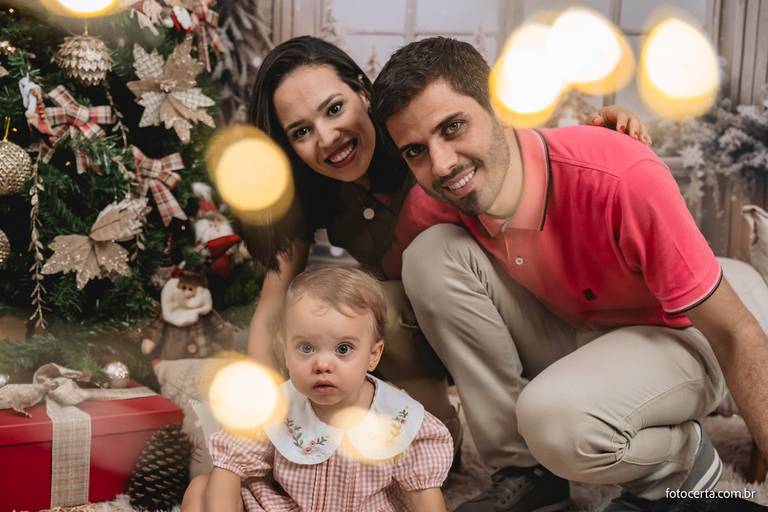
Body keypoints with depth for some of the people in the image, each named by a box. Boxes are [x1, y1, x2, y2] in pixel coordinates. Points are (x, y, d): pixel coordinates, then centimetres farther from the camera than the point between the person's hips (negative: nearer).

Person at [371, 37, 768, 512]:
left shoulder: (623, 178, -33)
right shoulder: (433, 204, -18)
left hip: (669, 342, -5)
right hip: (565, 334, 5)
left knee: (555, 417, -37)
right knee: (432, 255, -19)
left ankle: (684, 456, -2)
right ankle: (525, 470, -6)